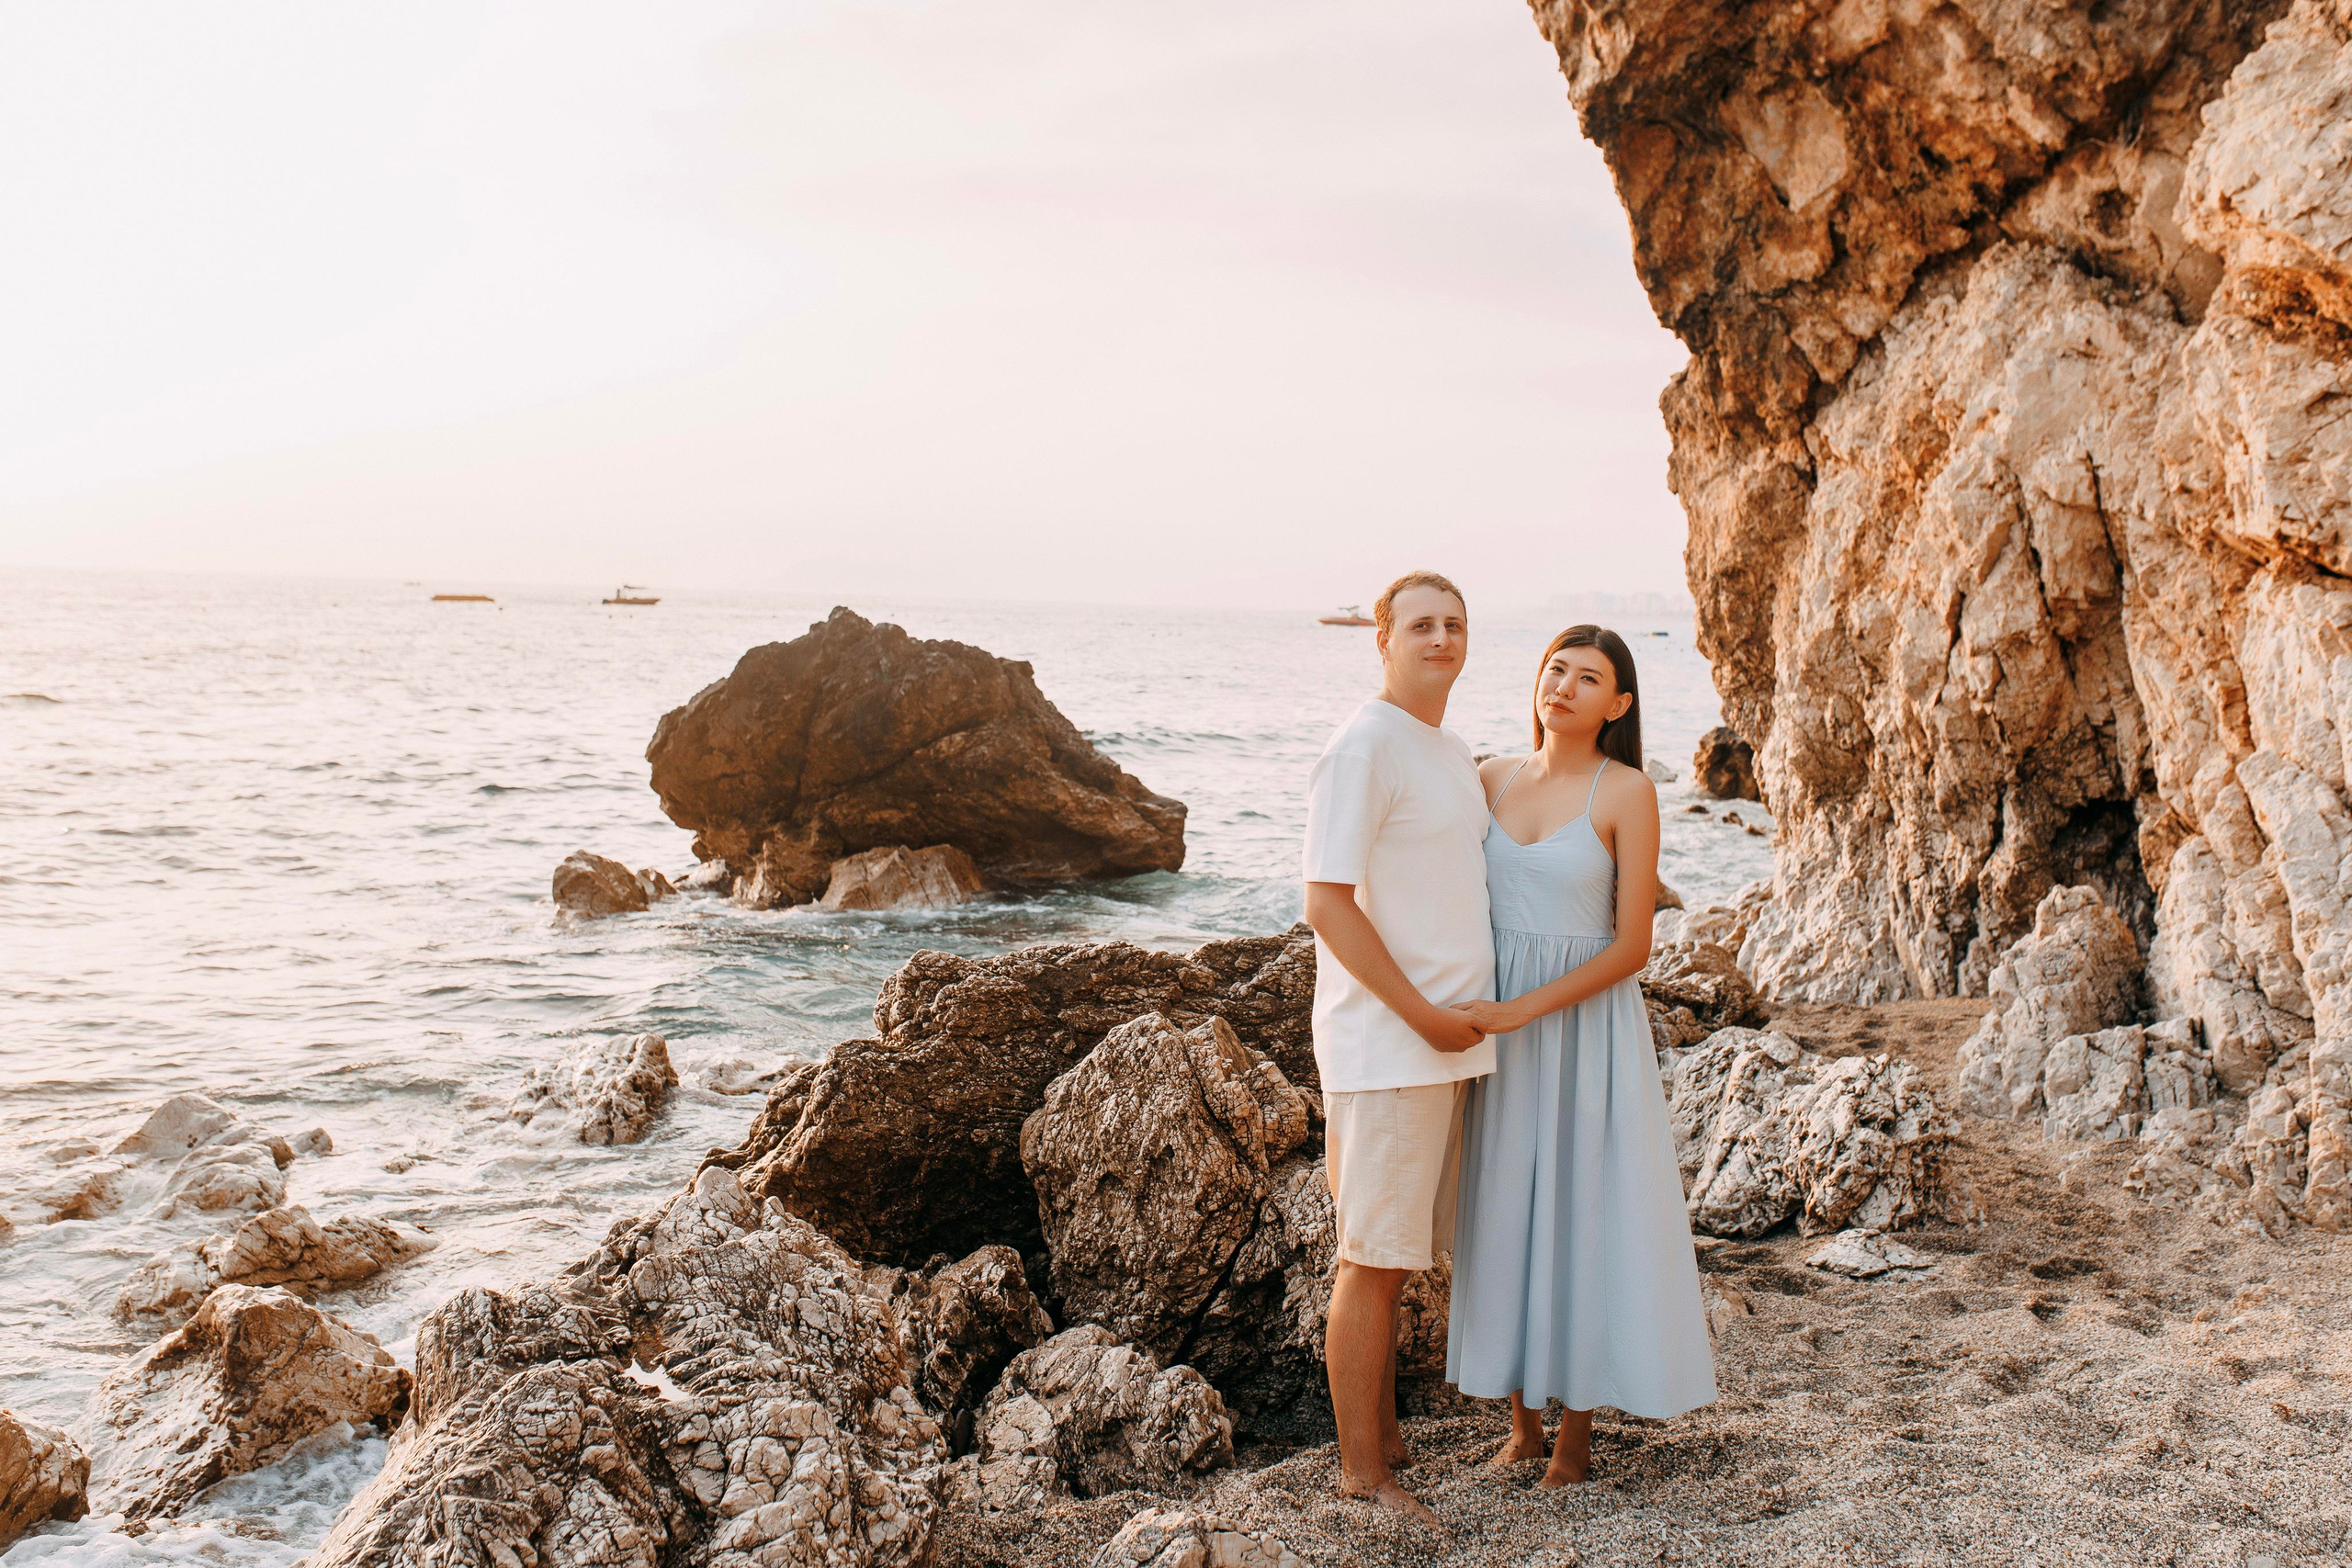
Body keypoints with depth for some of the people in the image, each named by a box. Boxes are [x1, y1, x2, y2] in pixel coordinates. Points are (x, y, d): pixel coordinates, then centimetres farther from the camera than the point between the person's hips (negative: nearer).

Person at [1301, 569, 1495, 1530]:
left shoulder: (1450, 754, 16)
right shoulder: (1364, 749, -13)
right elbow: (1329, 904, -18)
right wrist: (1423, 1015, -17)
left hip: (1442, 1044, 9)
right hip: (1383, 1046, -9)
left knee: (1395, 1253, 15)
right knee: (1373, 1259, -2)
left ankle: (1384, 1437, 26)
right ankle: (1362, 1474, 6)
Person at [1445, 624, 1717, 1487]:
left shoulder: (1627, 792, -10)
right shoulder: (1493, 777, 4)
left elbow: (1632, 946, -13)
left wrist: (1523, 1010, -20)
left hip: (1587, 1027, -4)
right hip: (1497, 1027, 4)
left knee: (1585, 1218, 3)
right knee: (1505, 1215, 9)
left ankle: (1577, 1431, 18)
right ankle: (1522, 1418, 24)